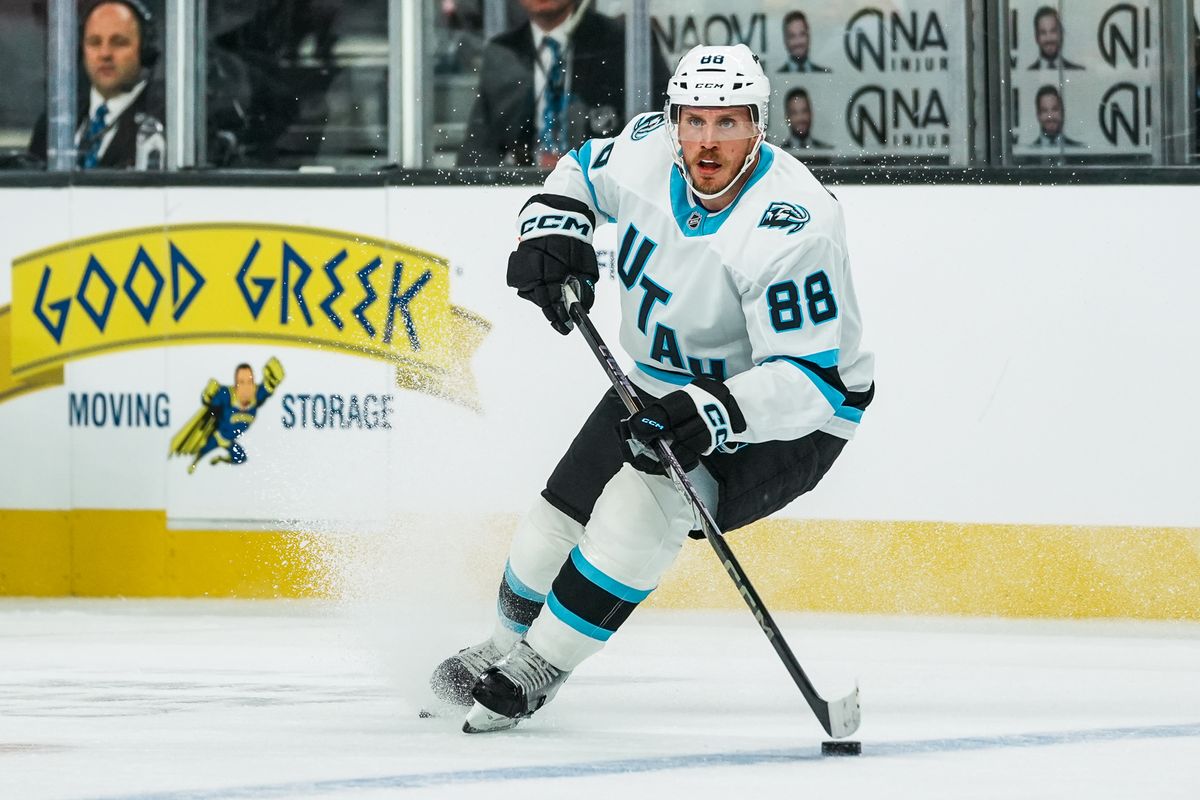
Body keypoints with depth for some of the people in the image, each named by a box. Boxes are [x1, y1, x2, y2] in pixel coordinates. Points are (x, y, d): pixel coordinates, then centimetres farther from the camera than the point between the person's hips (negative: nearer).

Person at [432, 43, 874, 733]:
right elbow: (583, 172, 12)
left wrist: (717, 414, -47)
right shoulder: (647, 151, -14)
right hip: (666, 385, 7)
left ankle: (537, 670, -12)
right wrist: (552, 231, -9)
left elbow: (810, 378, -33)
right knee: (558, 522, 4)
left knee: (642, 504, -28)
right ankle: (509, 641, 34)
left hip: (791, 418, -7)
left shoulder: (792, 229, -33)